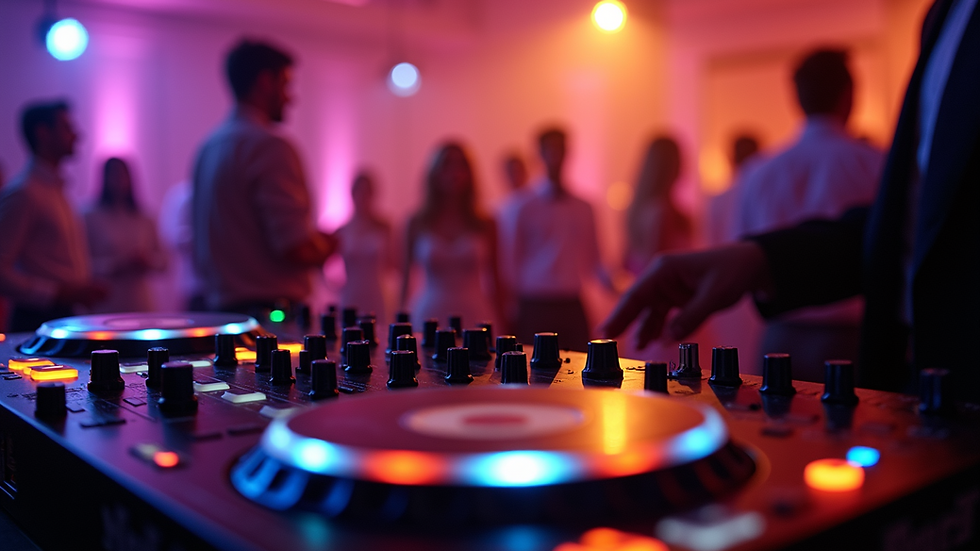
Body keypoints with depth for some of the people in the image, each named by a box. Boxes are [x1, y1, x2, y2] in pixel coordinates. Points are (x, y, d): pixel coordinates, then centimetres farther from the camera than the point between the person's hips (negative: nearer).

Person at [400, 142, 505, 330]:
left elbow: (494, 280, 9)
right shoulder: (417, 224, 5)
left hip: (474, 317, 1)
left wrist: (498, 326, 7)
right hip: (430, 317, 0)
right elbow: (406, 277, 7)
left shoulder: (485, 225, 6)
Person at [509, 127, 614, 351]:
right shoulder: (525, 208, 3)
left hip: (573, 307, 3)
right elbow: (515, 260, 5)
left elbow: (593, 259, 15)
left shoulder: (583, 208, 13)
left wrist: (611, 282, -5)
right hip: (536, 308, -3)